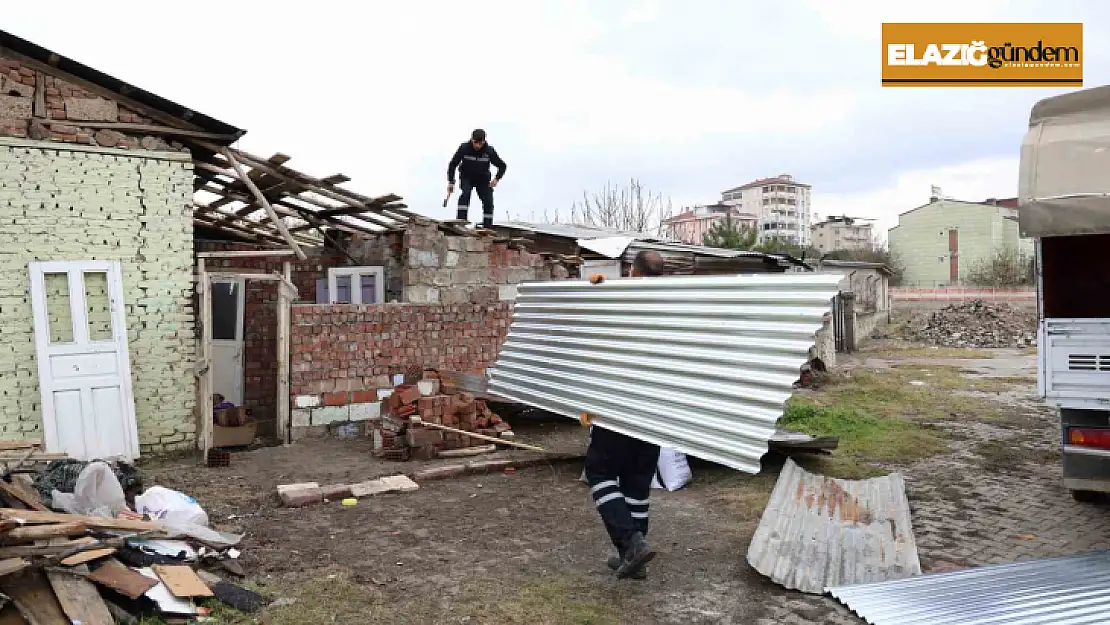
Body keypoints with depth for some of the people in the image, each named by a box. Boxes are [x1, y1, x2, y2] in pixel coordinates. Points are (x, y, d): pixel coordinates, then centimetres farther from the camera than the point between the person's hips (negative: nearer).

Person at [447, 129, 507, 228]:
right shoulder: (464, 148, -19)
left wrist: (497, 178, -23)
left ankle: (487, 227, 4)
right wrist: (451, 182, -13)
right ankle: (461, 221, -28)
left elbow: (502, 166, -7)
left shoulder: (489, 151, -19)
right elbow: (452, 164, -7)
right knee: (465, 194, -27)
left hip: (483, 179, 1)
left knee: (488, 202, -8)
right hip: (466, 178, -1)